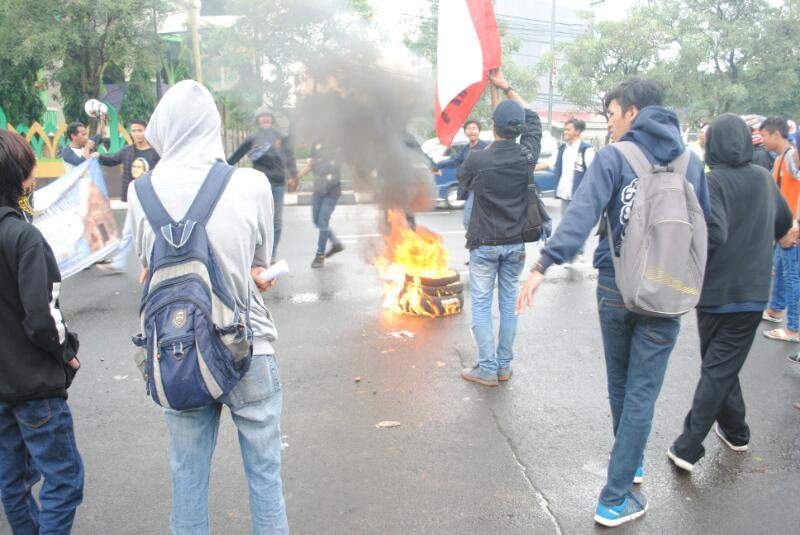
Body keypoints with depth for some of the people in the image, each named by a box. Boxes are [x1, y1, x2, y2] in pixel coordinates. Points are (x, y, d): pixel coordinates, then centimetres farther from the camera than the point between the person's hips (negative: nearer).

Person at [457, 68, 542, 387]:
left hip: (484, 244, -3)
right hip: (516, 244, 4)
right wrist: (506, 87, 19)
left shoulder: (477, 160, -16)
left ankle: (487, 369, 7)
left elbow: (463, 183, 6)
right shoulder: (527, 156, -7)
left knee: (481, 305, 5)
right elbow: (533, 119, 13)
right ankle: (504, 365, 21)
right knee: (509, 302, 13)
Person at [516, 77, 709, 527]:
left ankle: (631, 464, 42)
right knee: (642, 394, 5)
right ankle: (616, 499, 8)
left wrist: (544, 265, -27)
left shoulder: (613, 157, -6)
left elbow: (582, 214, -21)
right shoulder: (690, 161, 4)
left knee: (620, 384, 20)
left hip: (615, 289, -1)